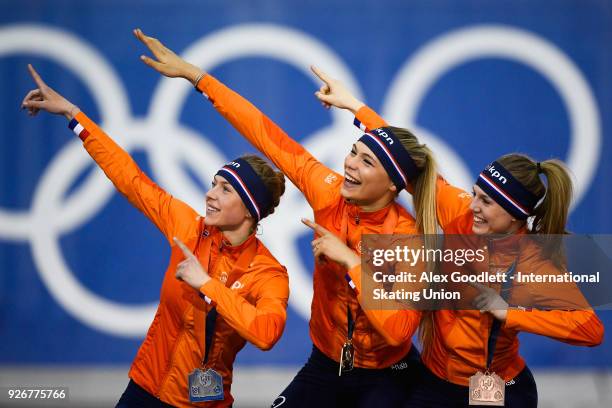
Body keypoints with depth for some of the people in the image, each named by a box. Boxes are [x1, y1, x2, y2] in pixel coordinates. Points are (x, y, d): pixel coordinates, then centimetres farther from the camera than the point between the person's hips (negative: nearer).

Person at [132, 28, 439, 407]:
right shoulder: (331, 195, -10)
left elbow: (398, 329, -31)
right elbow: (272, 138, -7)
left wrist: (350, 260, -31)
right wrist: (194, 74, -5)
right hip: (325, 365, 5)